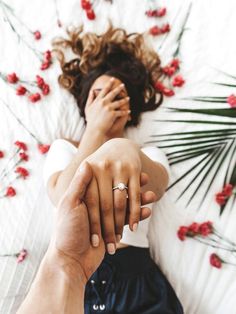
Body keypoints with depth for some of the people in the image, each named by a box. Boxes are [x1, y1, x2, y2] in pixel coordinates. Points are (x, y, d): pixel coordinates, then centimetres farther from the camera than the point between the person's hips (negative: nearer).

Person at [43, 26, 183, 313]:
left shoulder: (150, 155, 9)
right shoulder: (63, 148, 10)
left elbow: (156, 186, -15)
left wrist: (127, 151, -36)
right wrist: (96, 129, -11)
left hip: (135, 283, 1)